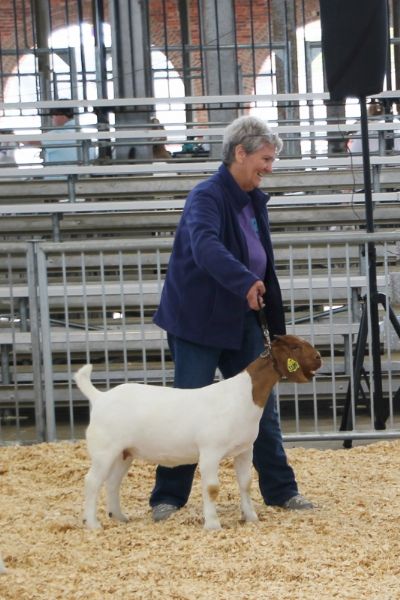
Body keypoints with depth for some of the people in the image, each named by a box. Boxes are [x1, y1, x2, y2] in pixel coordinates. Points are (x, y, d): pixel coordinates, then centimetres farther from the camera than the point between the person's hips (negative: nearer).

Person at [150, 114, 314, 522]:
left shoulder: (254, 201, 9)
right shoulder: (207, 197, -17)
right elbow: (206, 245, -38)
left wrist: (277, 330, 17)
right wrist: (245, 282, -52)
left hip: (241, 321, 8)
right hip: (198, 324, -8)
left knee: (262, 407, 9)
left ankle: (281, 491, 18)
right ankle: (167, 498, 7)